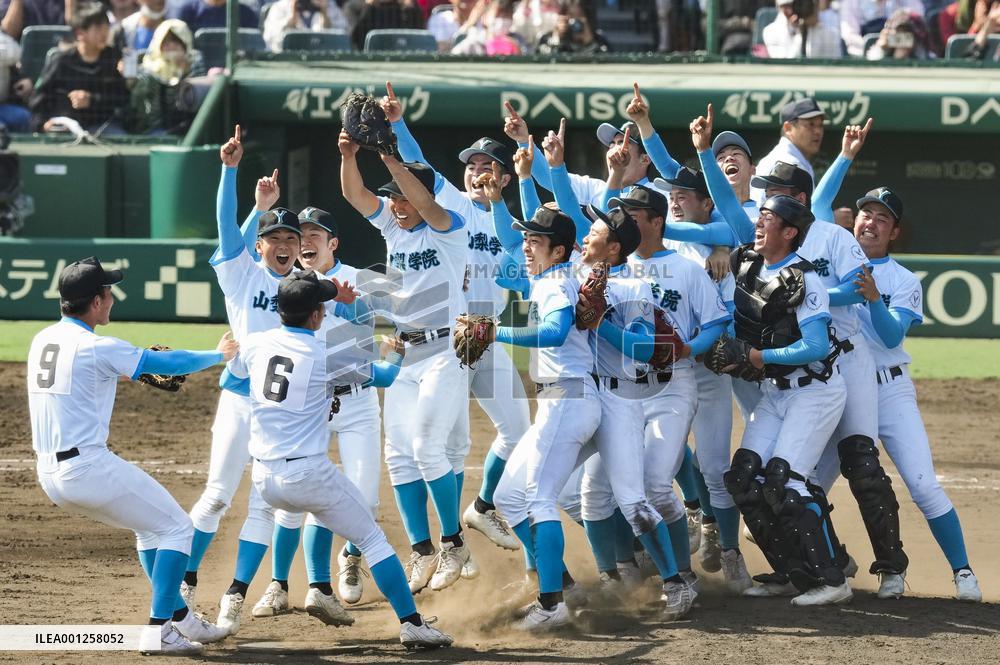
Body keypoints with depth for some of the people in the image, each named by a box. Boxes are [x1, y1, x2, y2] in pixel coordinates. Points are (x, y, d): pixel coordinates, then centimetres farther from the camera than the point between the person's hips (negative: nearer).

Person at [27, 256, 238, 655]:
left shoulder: (42, 341, 10)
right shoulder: (97, 348, -13)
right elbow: (169, 364, -4)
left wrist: (139, 366, 28)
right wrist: (218, 355, 12)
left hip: (50, 475, 9)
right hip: (88, 468, -9)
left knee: (150, 527, 25)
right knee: (175, 528, 3)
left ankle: (180, 618, 26)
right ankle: (160, 629, -4)